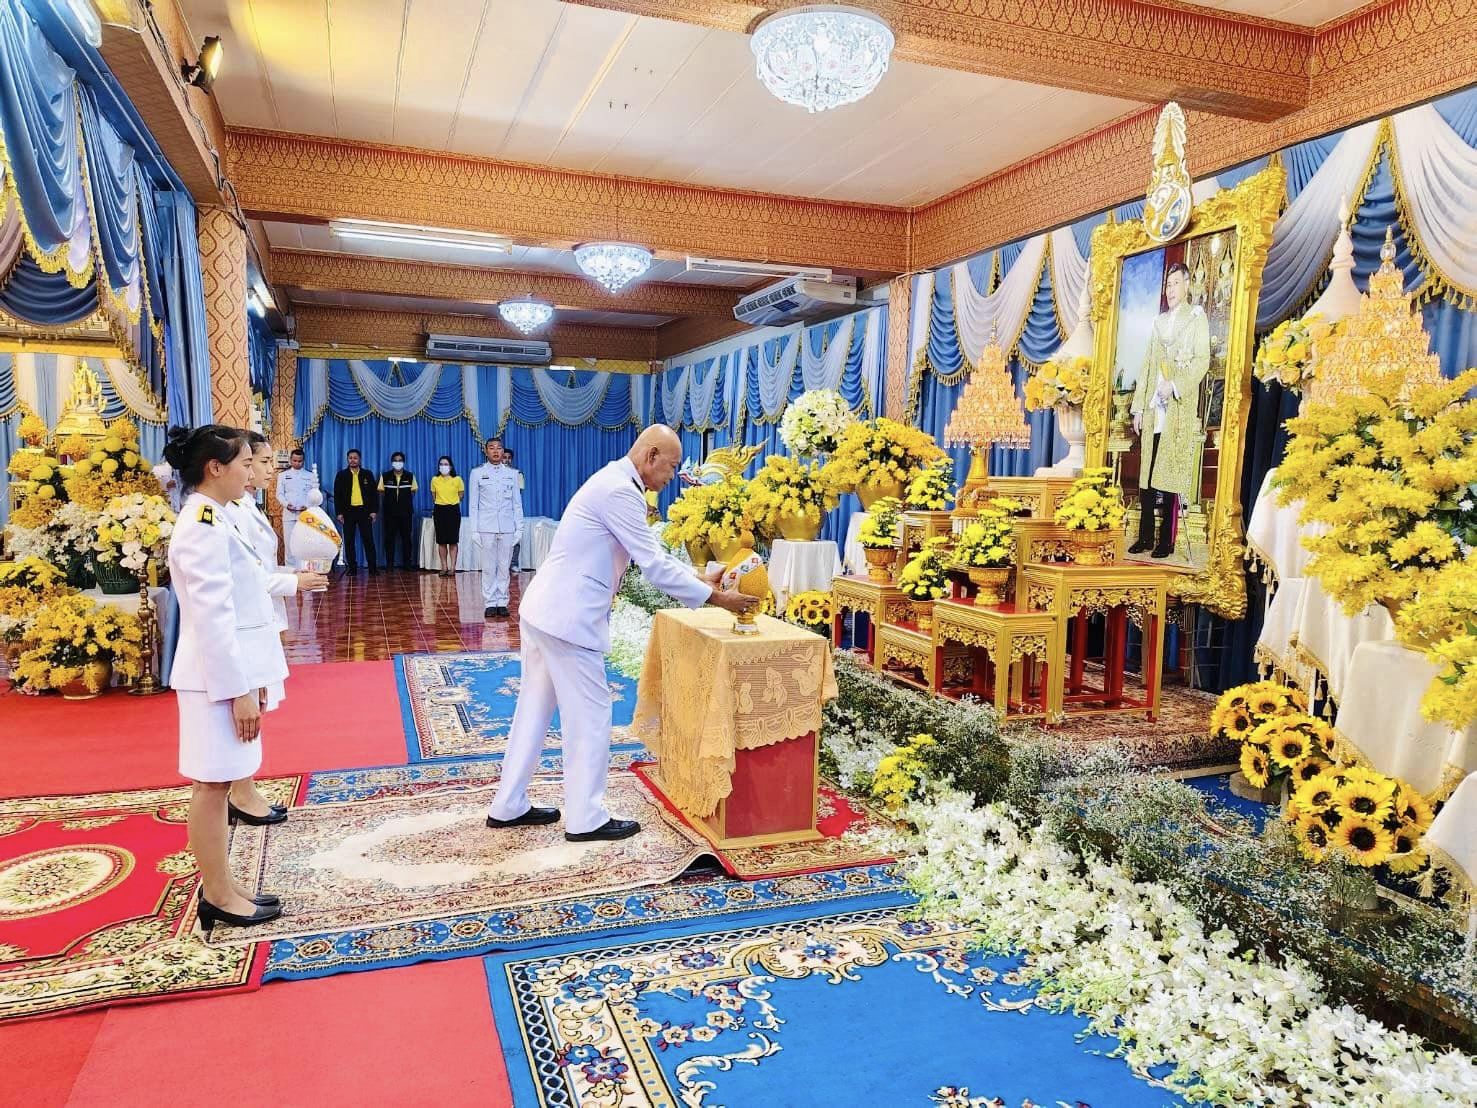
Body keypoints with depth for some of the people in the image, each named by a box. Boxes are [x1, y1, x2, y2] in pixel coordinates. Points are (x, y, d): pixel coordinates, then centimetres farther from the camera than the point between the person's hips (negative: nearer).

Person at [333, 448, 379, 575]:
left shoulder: (367, 474, 6)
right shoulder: (341, 475, 6)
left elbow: (374, 493, 6)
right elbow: (337, 495, 5)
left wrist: (374, 511, -2)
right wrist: (339, 513, -2)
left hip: (364, 511, -1)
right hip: (348, 511, 1)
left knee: (368, 540, -2)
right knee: (349, 541, 2)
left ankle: (373, 567, 2)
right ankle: (352, 567, 9)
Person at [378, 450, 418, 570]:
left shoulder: (410, 476, 4)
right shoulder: (385, 476, 4)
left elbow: (413, 492, 8)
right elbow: (381, 493, 8)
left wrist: (411, 509, 3)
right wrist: (382, 509, 4)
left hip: (406, 512, 0)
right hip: (389, 512, 0)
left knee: (406, 537, 2)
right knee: (389, 538, 0)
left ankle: (407, 563, 8)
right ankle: (389, 563, 6)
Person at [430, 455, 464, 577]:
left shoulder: (457, 480, -2)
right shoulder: (434, 480, 5)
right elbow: (433, 496, 16)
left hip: (453, 510, -2)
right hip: (439, 511, 2)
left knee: (453, 541, -3)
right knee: (441, 541, 3)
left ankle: (452, 568, 1)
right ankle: (444, 568, 9)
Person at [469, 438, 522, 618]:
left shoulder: (512, 474, 10)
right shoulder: (477, 473, 6)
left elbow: (517, 503, 10)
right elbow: (473, 503, 5)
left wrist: (519, 528, 4)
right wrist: (474, 529, -1)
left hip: (507, 529, 1)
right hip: (486, 528, -1)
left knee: (504, 567, 3)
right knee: (488, 568, 0)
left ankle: (502, 602, 9)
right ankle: (490, 603, 6)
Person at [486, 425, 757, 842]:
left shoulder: (614, 483, 16)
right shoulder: (620, 491, -17)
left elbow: (651, 554, 20)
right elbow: (654, 565, -18)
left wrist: (700, 579, 16)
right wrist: (716, 598, -11)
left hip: (543, 610, 10)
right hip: (569, 618, -10)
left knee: (535, 709, 17)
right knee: (590, 715, 1)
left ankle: (508, 807, 27)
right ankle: (586, 819, 13)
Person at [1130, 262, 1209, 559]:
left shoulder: (1197, 318, 2)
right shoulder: (1159, 322, 19)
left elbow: (1202, 361, -8)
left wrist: (1175, 386, -19)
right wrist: (1139, 407, 11)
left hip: (1180, 409, -5)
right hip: (1153, 410, 5)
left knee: (1170, 475, -6)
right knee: (1146, 475, 4)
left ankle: (1166, 541, -1)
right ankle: (1145, 537, 9)